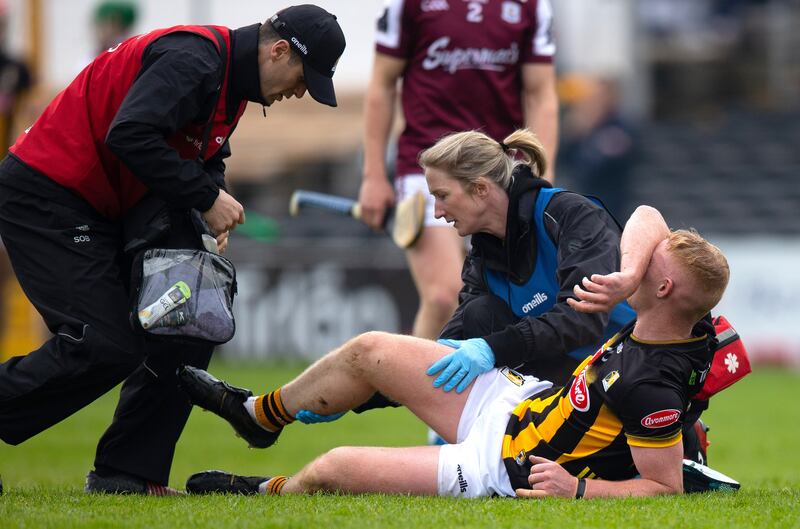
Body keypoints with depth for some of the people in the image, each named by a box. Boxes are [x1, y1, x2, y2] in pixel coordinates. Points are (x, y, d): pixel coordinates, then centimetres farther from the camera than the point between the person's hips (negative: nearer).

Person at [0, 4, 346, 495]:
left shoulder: (228, 74, 11)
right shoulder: (193, 61, -20)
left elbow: (205, 155, 20)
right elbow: (129, 135, -31)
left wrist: (215, 203, -1)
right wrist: (206, 197, -23)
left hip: (106, 210, 11)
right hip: (46, 199, -11)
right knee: (106, 346, -19)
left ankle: (125, 474, 8)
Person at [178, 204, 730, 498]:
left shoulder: (651, 387, -35)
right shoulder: (679, 325, -11)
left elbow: (666, 487, -31)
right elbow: (647, 219, -4)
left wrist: (578, 488, -35)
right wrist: (627, 275, -24)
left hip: (509, 473, -9)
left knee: (333, 468, -1)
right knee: (368, 351, 13)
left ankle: (271, 494, 36)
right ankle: (261, 413, 41)